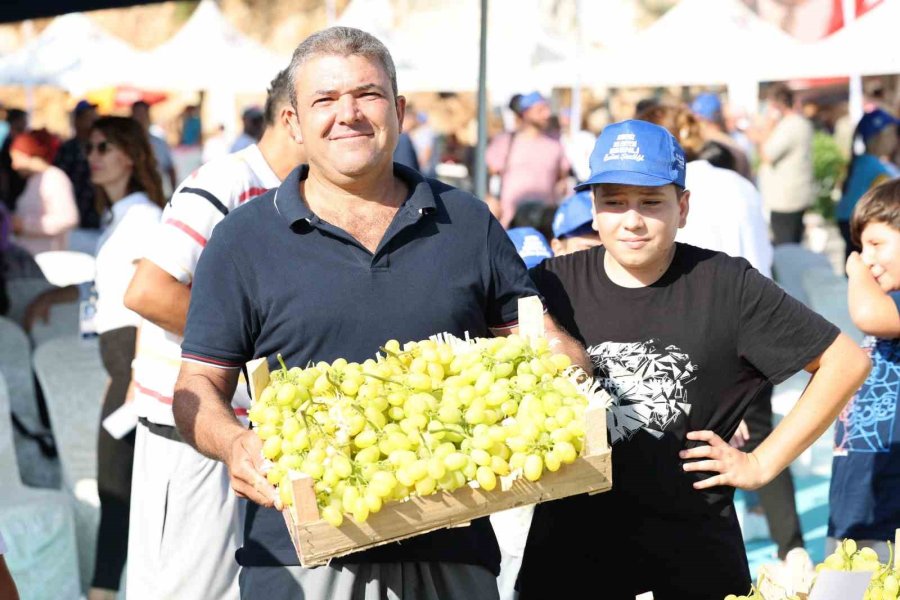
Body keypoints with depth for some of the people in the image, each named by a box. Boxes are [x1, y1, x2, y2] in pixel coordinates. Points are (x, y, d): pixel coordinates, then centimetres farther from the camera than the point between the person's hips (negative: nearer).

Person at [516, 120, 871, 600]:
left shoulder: (727, 285, -6)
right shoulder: (553, 285, -3)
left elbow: (846, 362, -2)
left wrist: (763, 463, -4)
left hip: (694, 541, -1)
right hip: (571, 538, 1)